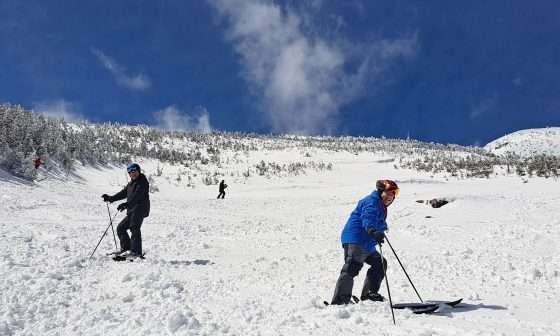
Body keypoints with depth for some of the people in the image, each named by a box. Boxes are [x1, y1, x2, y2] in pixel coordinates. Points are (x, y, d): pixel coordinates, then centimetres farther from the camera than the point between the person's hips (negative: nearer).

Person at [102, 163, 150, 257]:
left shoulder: (142, 182, -8)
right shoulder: (131, 183, 21)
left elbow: (137, 196, -22)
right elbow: (123, 193, 26)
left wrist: (126, 204, -32)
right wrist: (110, 198, 20)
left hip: (140, 210, -10)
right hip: (131, 211, 10)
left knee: (134, 228, -19)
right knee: (120, 228, 13)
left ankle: (136, 251, -20)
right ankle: (126, 247, 22)